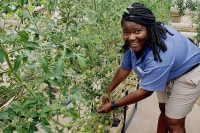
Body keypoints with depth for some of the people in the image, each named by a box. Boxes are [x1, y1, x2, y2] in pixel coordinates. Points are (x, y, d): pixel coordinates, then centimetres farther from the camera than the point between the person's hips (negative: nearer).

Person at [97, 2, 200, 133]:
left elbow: (145, 91, -32)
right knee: (163, 110, 21)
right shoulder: (135, 42, -19)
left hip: (188, 73, -7)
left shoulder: (159, 55, -42)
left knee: (174, 122, -5)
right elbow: (125, 68, -4)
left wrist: (113, 105, -23)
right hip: (167, 74, 8)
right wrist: (108, 92, 3)